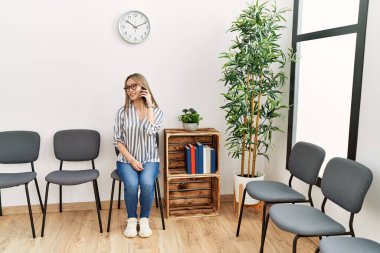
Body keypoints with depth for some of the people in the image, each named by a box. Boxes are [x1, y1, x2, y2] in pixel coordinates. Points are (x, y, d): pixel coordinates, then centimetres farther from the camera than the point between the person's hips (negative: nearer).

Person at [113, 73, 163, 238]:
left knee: (146, 183, -31)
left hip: (149, 160, 0)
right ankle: (131, 220, -4)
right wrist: (131, 160, -12)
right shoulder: (122, 112, 0)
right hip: (127, 159, 0)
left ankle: (144, 220, -7)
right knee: (131, 184, -30)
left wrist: (149, 105, -14)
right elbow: (117, 141, 0)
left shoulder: (156, 111, 0)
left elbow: (150, 131, -21)